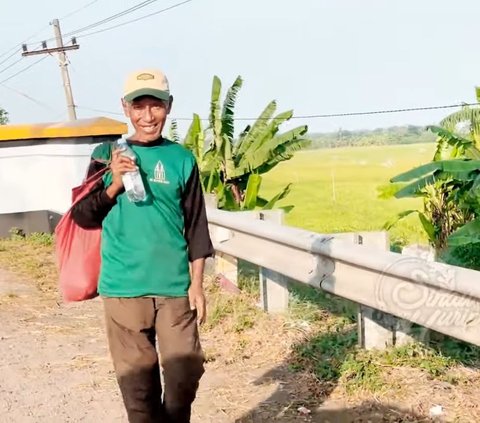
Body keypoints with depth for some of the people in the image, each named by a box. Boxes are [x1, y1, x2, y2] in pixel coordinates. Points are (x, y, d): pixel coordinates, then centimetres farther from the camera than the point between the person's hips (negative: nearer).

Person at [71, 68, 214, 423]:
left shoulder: (182, 159, 3)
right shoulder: (107, 154, 3)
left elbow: (196, 227, 6)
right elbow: (83, 217, 3)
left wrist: (197, 284, 2)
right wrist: (115, 185, -12)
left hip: (175, 287, 0)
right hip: (123, 288, 0)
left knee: (186, 374, 2)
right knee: (137, 380, 7)